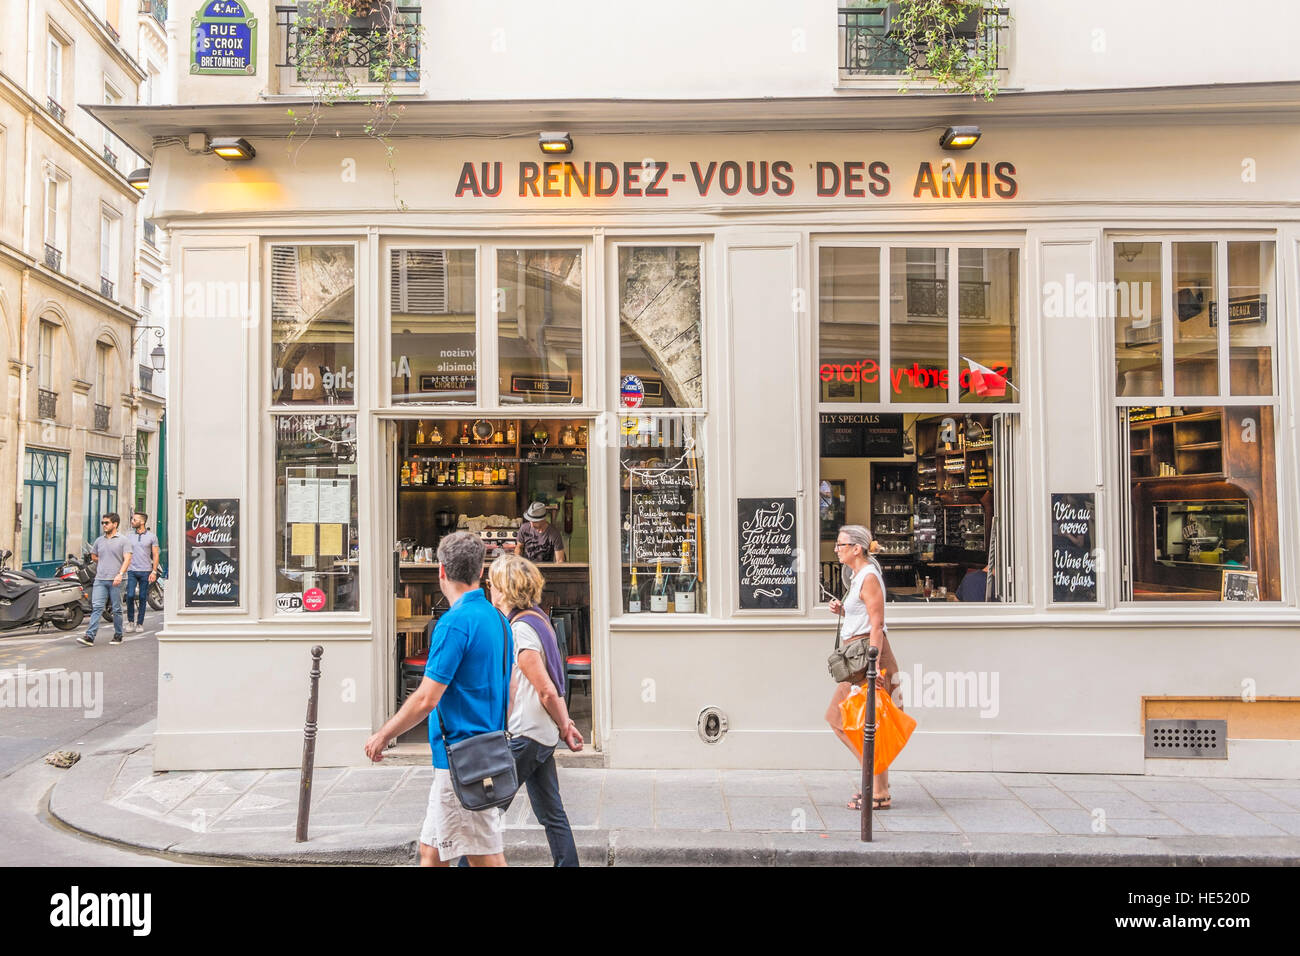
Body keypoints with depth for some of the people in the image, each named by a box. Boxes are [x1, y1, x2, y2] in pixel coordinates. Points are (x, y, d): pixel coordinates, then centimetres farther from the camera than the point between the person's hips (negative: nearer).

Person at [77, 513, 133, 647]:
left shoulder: (122, 540, -1)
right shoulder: (99, 540, 13)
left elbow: (127, 559, -10)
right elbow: (93, 556, 29)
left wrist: (120, 574, -21)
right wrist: (105, 563, 17)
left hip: (115, 580, -3)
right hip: (100, 579, 4)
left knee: (116, 609, 4)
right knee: (96, 607, -6)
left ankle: (118, 635, 14)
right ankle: (90, 636, -12)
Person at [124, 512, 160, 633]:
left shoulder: (152, 536, 1)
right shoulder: (129, 536, 9)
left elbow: (155, 555, 1)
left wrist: (154, 572, -6)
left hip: (145, 571, -1)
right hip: (132, 571, 1)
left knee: (142, 598, 3)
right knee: (130, 596, -10)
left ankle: (140, 623, 12)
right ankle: (130, 620, 7)